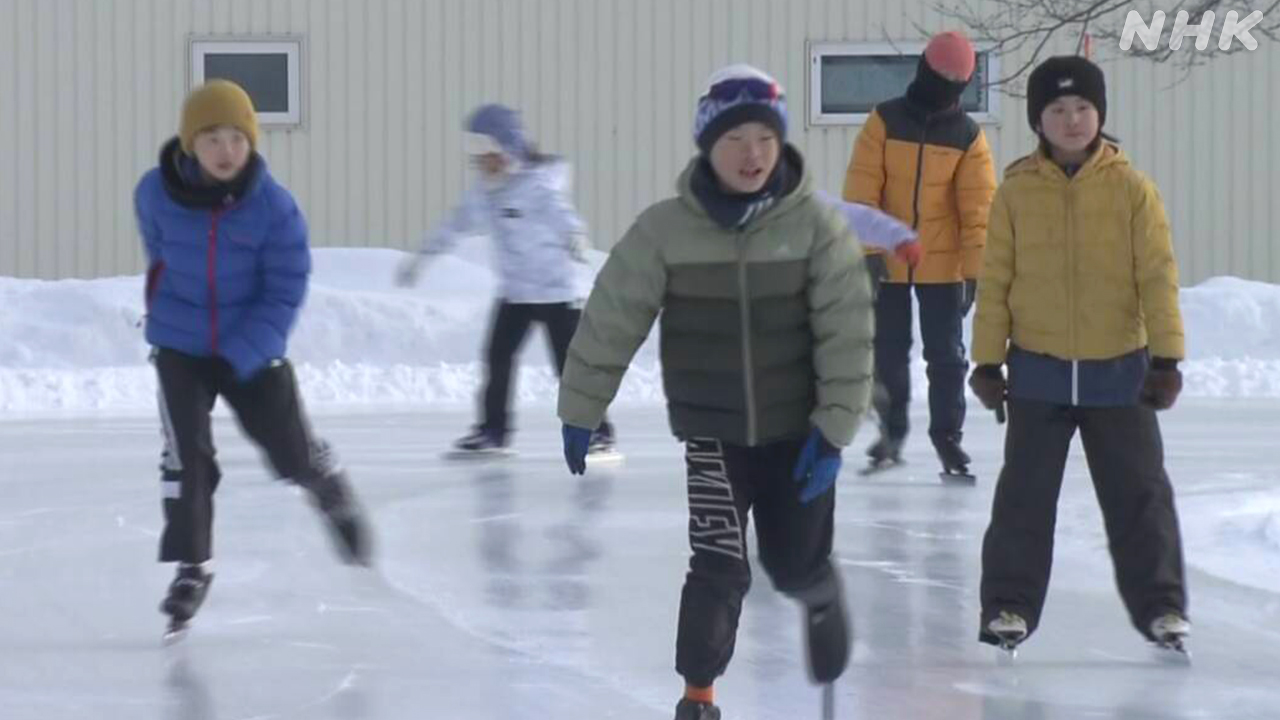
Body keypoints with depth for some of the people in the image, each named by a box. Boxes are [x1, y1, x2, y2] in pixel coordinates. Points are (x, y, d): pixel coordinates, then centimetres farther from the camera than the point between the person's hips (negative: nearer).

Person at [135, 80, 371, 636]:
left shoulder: (274, 207, -20)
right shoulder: (156, 193, -13)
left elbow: (284, 294, -16)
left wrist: (236, 358, -24)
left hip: (254, 349, -1)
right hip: (179, 346, 1)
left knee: (292, 451, 6)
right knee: (186, 452, -8)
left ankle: (337, 502, 39)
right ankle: (191, 566, 4)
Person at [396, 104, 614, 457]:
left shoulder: (540, 180, -15)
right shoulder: (484, 191, 7)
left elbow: (559, 210, -29)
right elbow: (457, 224, 18)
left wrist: (575, 235, -46)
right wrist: (421, 256, 22)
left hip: (557, 289, -7)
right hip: (514, 291, 7)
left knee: (571, 364, -6)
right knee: (497, 357, 6)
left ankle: (598, 433, 1)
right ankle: (493, 430, 18)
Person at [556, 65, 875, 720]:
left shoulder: (817, 225, -13)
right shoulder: (665, 229, -13)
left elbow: (846, 331, -10)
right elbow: (611, 319, -5)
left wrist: (834, 429, -12)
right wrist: (580, 412, 0)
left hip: (794, 432, 1)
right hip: (708, 430, -1)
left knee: (796, 566, 10)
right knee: (718, 568, -9)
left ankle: (821, 595, 48)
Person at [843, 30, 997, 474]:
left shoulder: (968, 136, -3)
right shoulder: (885, 121, -6)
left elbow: (978, 206, -5)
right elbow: (861, 189, -9)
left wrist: (975, 269, -10)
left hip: (943, 265, 0)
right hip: (887, 261, 0)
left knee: (947, 354, 3)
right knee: (888, 352, 10)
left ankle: (947, 435, 15)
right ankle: (892, 430, 25)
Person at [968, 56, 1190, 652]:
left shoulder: (1131, 188, -4)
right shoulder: (1017, 191, -2)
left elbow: (1158, 277, -4)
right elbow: (995, 281, 1)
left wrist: (1166, 358, -7)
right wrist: (988, 361, -1)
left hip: (1118, 370, 0)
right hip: (1038, 371, 0)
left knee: (1140, 494, 6)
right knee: (1025, 495, 5)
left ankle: (1160, 604, 16)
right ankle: (1010, 603, 14)